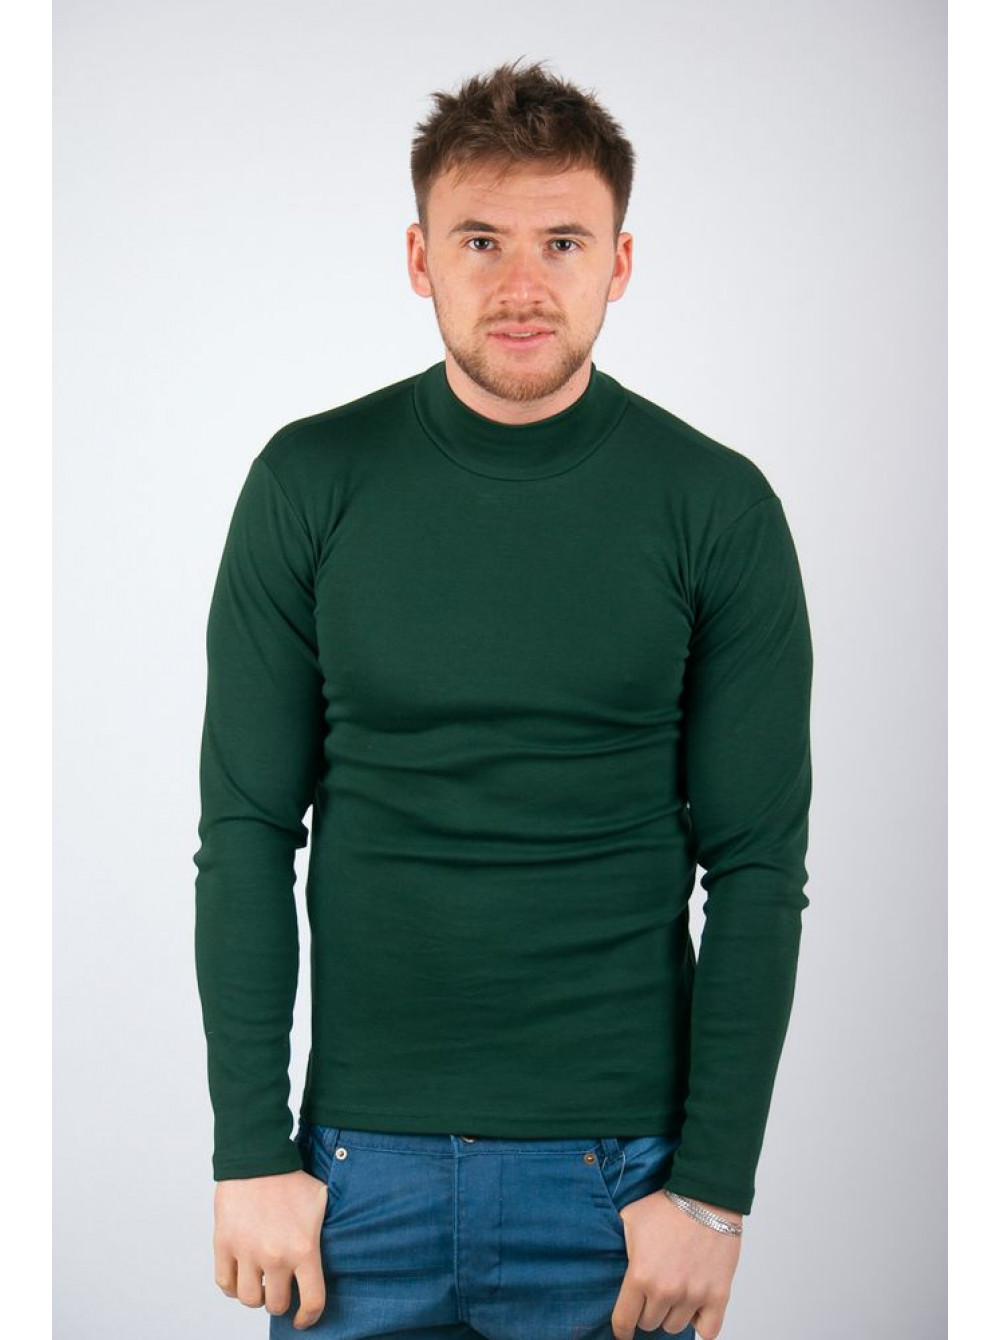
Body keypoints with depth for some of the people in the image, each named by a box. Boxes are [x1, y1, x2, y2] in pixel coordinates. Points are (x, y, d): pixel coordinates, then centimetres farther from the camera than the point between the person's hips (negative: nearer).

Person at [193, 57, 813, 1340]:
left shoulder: (719, 509, -4)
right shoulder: (310, 484, -1)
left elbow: (757, 870, -3)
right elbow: (246, 832, 0)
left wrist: (713, 1185, -7)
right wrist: (251, 1147, -4)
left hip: (618, 1168, 0)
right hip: (363, 1158, 1)